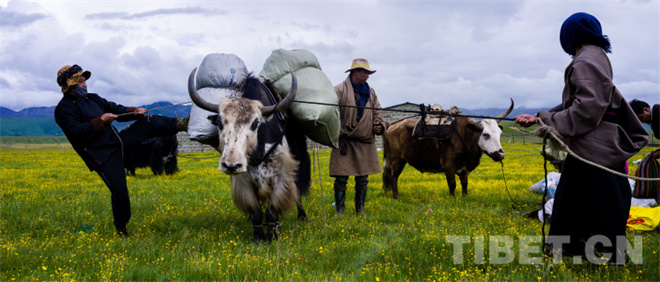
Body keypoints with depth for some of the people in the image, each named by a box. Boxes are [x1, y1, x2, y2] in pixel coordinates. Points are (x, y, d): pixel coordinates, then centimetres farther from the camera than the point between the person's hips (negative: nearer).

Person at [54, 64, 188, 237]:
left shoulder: (92, 98, 15)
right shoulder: (63, 109, -8)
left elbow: (117, 110, 15)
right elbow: (76, 132, -21)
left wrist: (134, 112, -4)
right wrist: (100, 121, -20)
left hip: (117, 140, 7)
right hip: (102, 156, -7)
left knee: (148, 123, -8)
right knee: (119, 191, -7)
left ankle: (181, 124, -14)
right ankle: (121, 229, 11)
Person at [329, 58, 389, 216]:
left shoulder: (371, 92, 17)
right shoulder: (339, 90, -2)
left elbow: (377, 111, 19)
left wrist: (380, 125, -2)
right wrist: (339, 133, -14)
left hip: (366, 143, 5)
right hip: (345, 141, -5)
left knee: (363, 178, 8)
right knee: (341, 178, -3)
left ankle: (360, 210, 19)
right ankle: (339, 210, 7)